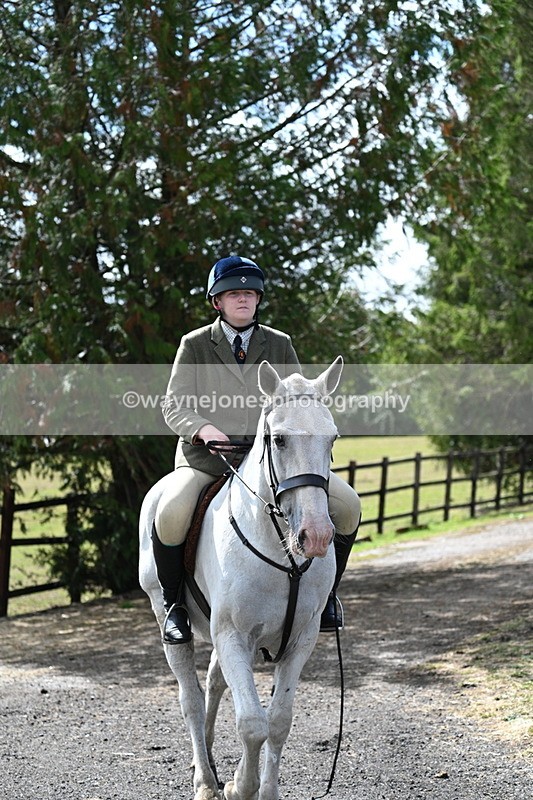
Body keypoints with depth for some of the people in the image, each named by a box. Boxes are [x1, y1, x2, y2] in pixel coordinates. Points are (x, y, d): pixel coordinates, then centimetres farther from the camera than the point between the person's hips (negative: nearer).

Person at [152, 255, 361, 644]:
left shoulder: (280, 345, 12)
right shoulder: (195, 345, 5)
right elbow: (174, 405, -1)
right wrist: (203, 428, -21)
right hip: (207, 455, -2)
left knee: (347, 504, -14)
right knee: (170, 514, -33)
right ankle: (174, 605, -8)